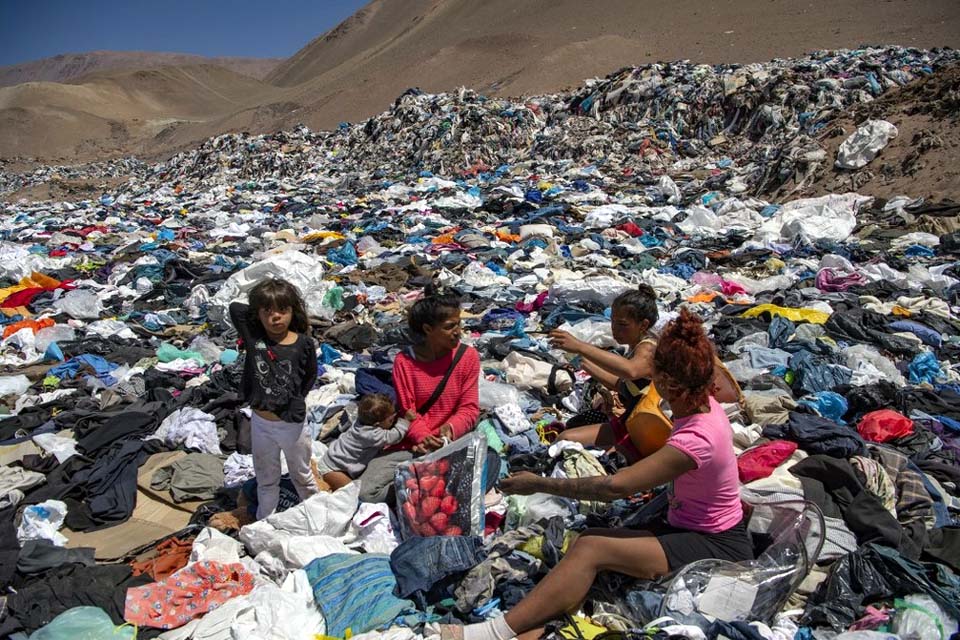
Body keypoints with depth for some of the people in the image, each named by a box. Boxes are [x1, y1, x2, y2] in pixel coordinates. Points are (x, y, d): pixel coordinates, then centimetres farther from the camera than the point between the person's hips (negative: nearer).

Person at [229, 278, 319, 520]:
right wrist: (259, 311, -5)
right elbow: (235, 307, -7)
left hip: (292, 424, -2)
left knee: (302, 475, 21)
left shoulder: (304, 343, -13)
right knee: (266, 479, 23)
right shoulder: (253, 336, -11)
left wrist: (297, 400, -4)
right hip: (260, 422, 2)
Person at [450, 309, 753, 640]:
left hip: (720, 547, -8)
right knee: (588, 539, -13)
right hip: (688, 529, 8)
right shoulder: (704, 404, -4)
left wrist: (539, 484, -23)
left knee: (591, 548, -25)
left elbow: (614, 487, -30)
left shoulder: (696, 438, -29)